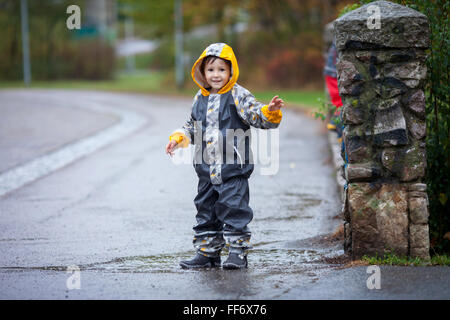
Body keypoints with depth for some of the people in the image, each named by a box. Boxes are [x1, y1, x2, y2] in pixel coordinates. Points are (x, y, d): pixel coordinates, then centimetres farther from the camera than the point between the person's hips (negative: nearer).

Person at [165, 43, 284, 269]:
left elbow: (257, 116, -14)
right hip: (206, 170, 6)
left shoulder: (239, 97, -6)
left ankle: (238, 253, 4)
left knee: (234, 209, -5)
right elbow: (193, 126, 24)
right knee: (206, 210, 12)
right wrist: (178, 138, 10)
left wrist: (270, 112, -33)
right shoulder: (200, 99, 11)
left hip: (233, 169, -6)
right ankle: (207, 253, 21)